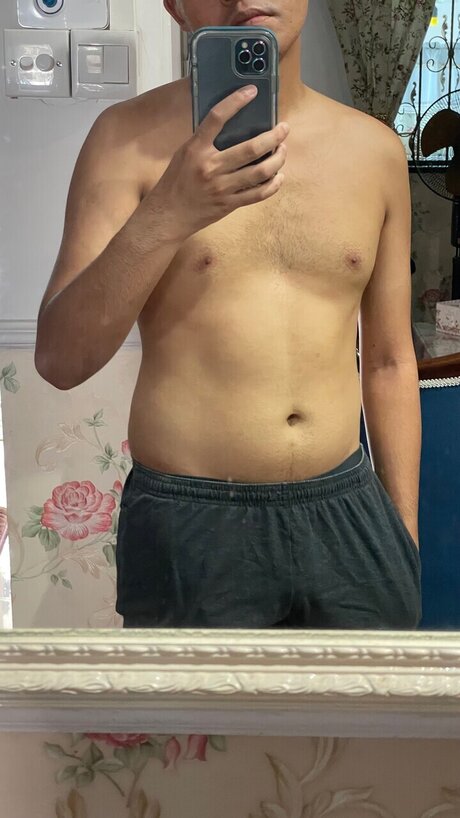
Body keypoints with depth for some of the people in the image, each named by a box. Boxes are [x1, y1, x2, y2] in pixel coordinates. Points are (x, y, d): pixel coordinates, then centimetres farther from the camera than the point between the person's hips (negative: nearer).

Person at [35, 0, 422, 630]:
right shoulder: (130, 137, -5)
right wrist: (162, 217, -24)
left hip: (348, 513, 3)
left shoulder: (376, 150, 4)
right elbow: (60, 360, -10)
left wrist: (405, 530, 12)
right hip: (190, 528, -3)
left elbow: (389, 360, 9)